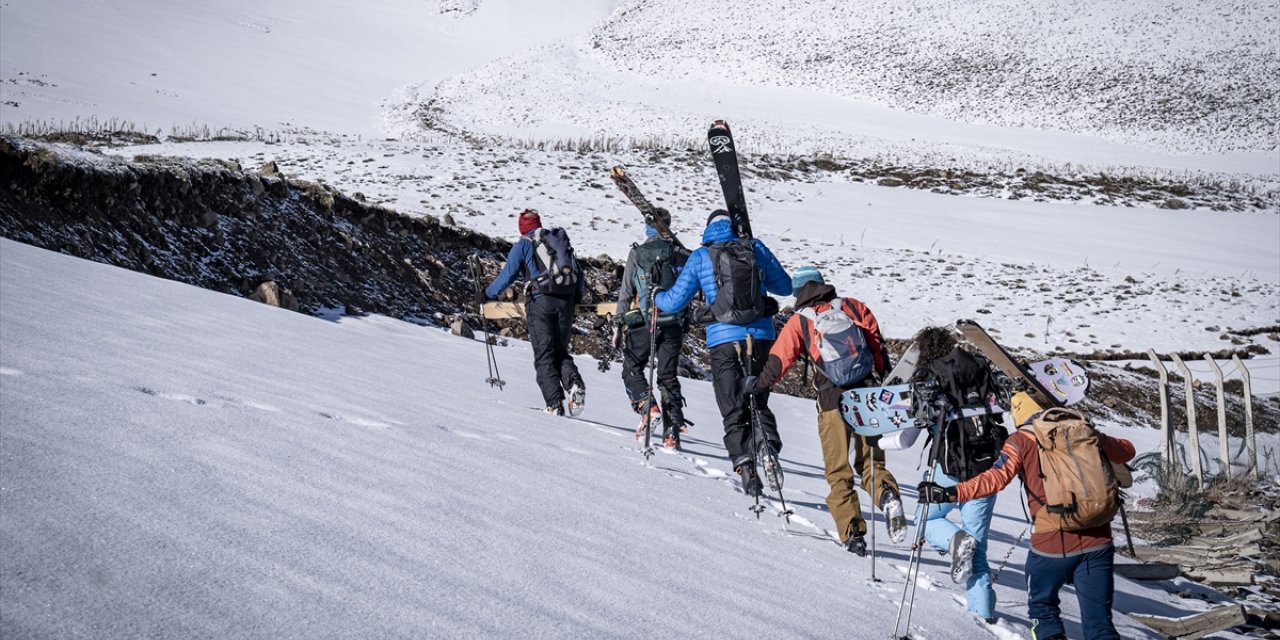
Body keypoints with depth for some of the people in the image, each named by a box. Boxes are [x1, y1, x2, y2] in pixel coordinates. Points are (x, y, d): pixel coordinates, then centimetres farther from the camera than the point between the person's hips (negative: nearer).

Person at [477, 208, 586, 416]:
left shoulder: (523, 245, 6)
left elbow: (508, 274, 0)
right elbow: (578, 272, 18)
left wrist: (486, 294, 13)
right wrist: (576, 298, 32)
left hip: (540, 301, -4)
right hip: (565, 301, 4)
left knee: (544, 356, 0)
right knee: (560, 351, 14)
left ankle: (555, 404, -11)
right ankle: (573, 381, -16)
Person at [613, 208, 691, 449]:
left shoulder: (637, 254, -3)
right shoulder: (681, 254, 3)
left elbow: (626, 292, -1)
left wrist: (618, 323, 5)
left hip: (643, 322, -3)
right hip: (673, 324, 3)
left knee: (632, 369, 13)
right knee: (668, 376, 9)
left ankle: (645, 404, -11)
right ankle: (672, 432, 3)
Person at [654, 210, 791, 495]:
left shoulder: (700, 257, 3)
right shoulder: (756, 248, 7)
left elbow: (675, 301, 7)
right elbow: (785, 287, 16)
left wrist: (657, 298, 29)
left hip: (723, 339, -1)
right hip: (761, 335, 1)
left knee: (734, 410, 7)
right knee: (757, 402, 16)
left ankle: (744, 462, -11)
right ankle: (769, 446, -11)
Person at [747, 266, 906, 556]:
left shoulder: (798, 321, 4)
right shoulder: (854, 307, 11)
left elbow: (780, 359, 2)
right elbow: (878, 345, 8)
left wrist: (759, 384, 18)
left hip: (832, 400, -2)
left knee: (838, 471, 6)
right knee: (870, 461, 13)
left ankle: (852, 534, -5)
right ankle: (887, 495, -19)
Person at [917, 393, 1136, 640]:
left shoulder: (1022, 441, 0)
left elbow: (997, 477, -14)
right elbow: (1126, 451, 24)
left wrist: (950, 493, -16)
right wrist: (1099, 441, 43)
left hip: (1052, 544, -3)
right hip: (1097, 542, 3)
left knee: (1042, 607, 23)